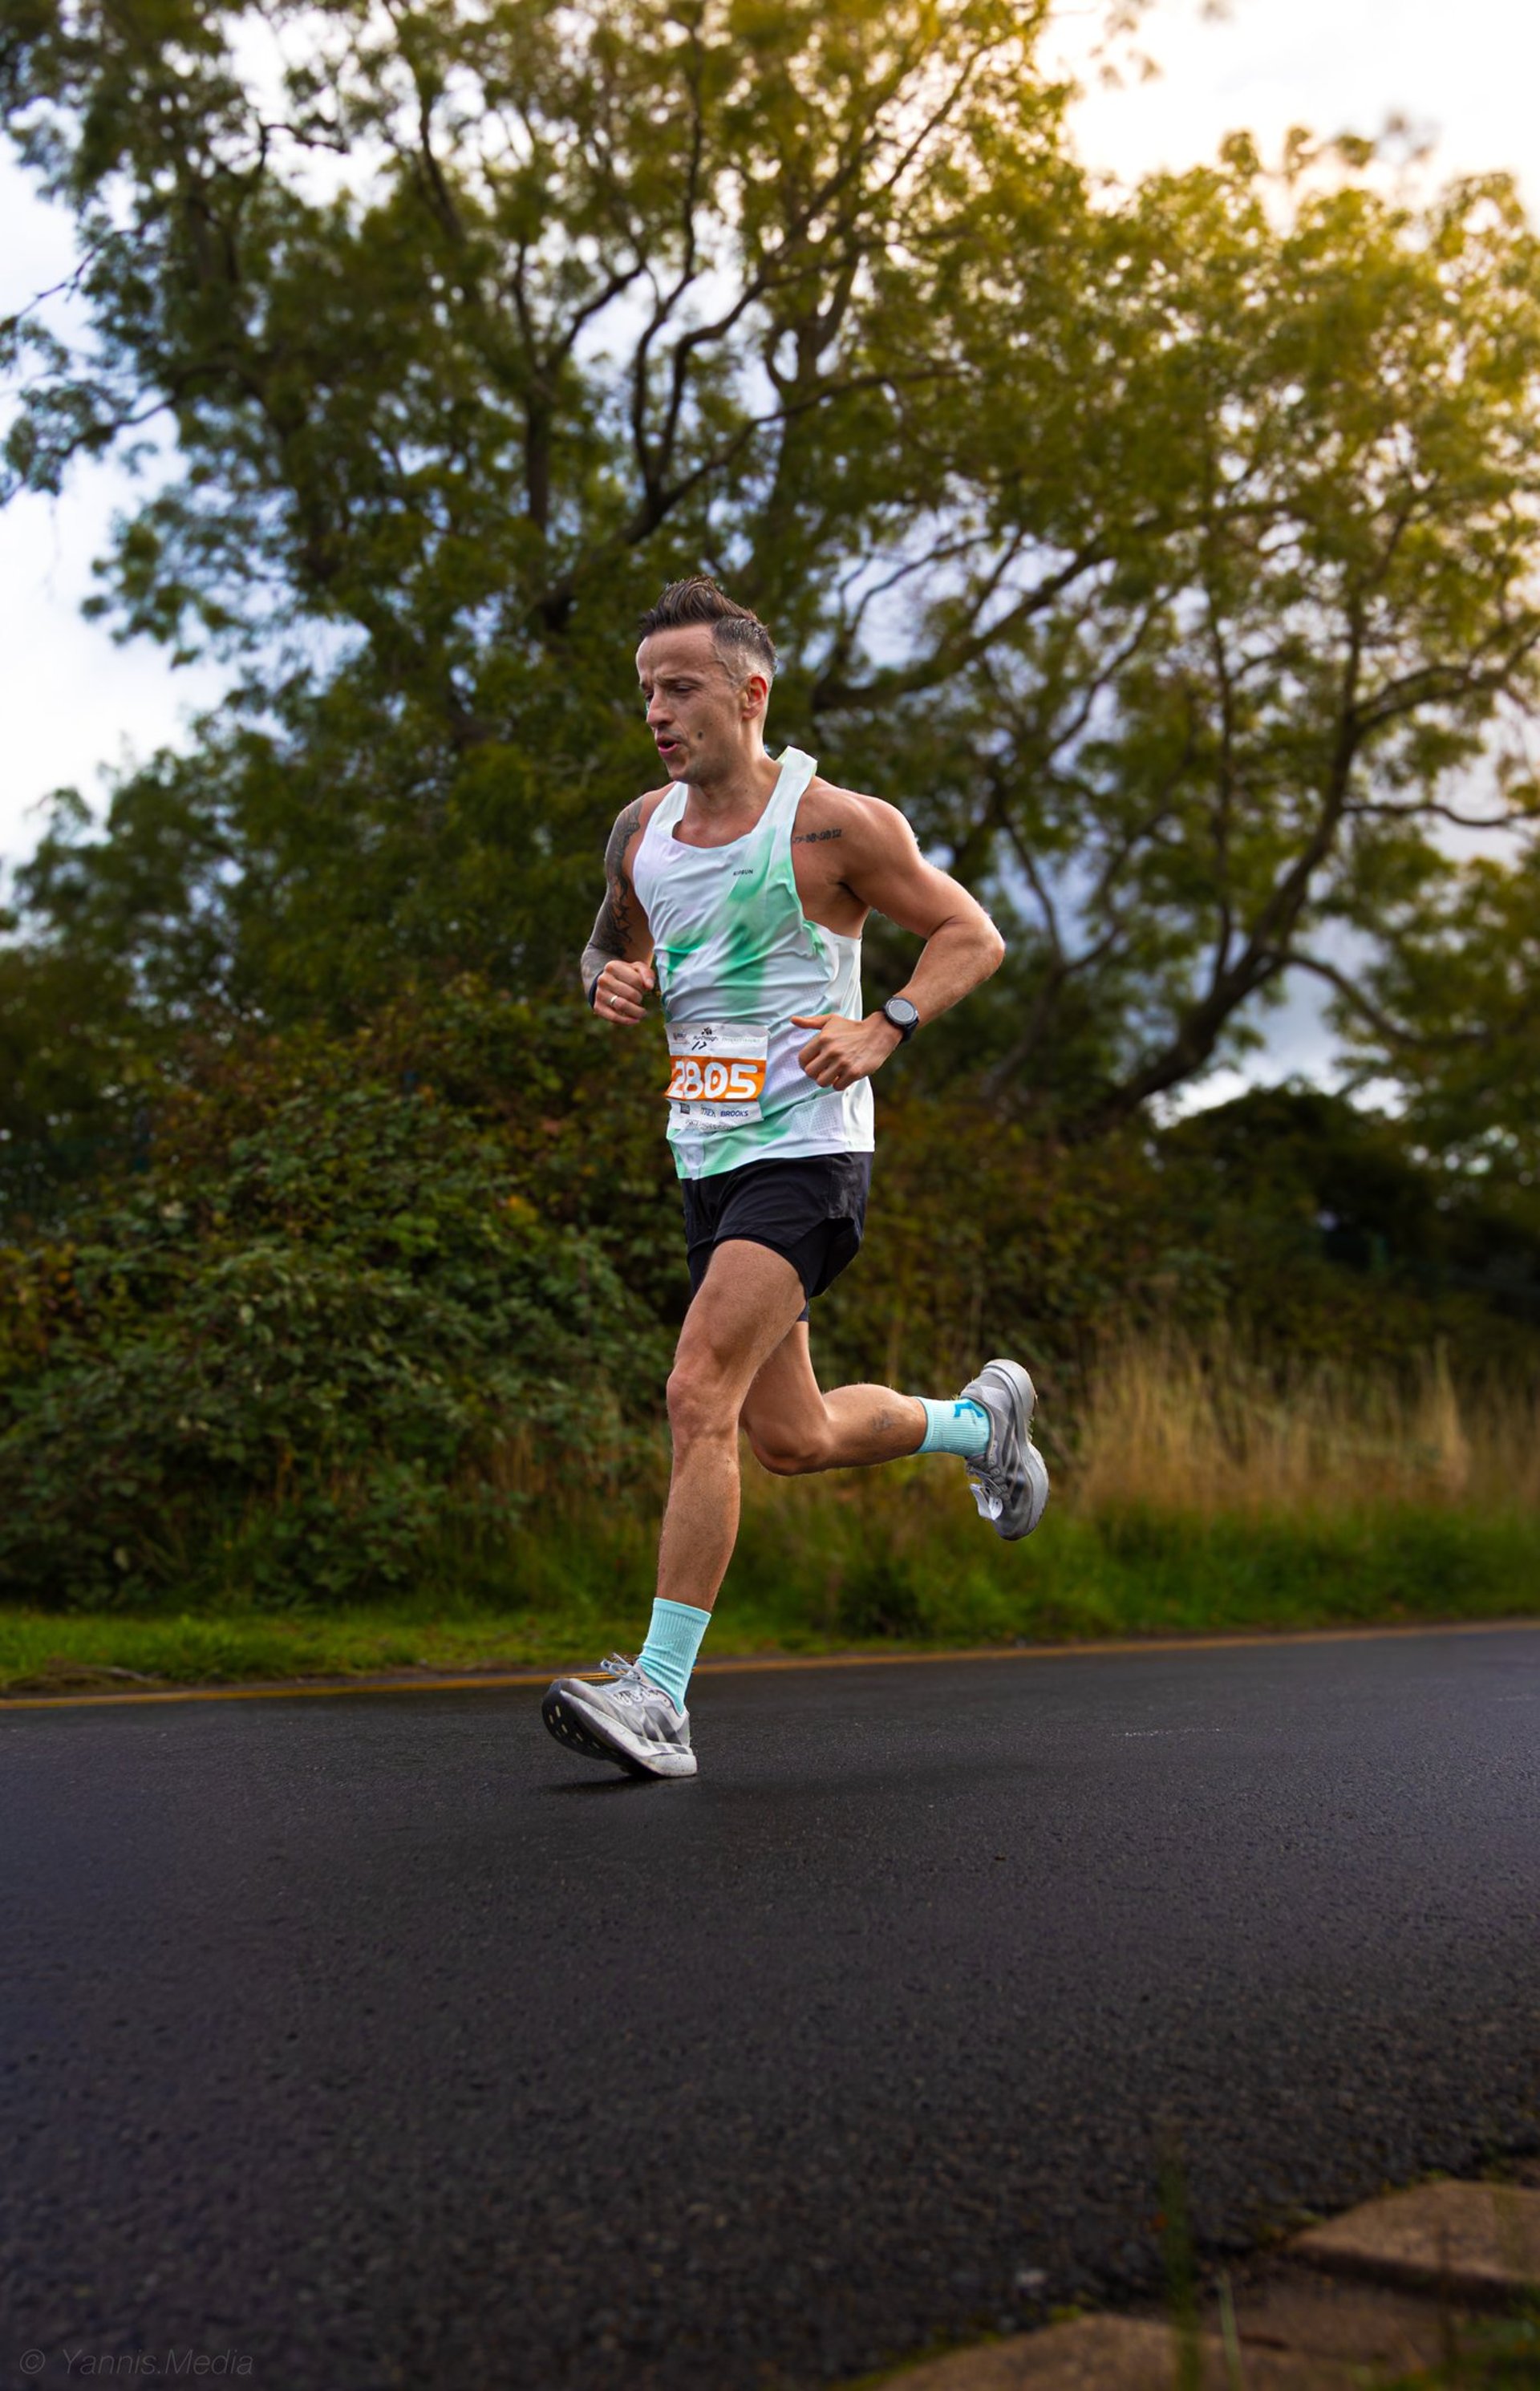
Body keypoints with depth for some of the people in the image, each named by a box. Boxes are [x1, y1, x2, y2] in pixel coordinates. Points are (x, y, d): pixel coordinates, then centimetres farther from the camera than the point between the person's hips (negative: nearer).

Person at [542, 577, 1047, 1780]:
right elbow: (614, 949, 25)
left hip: (807, 1154, -7)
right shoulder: (640, 831, 10)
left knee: (699, 1395, -19)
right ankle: (981, 1418, 41)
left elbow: (974, 936, -1)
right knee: (793, 1439, 13)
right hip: (709, 1160, 7)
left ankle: (661, 1691, -14)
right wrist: (615, 983, 0)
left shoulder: (833, 822, -8)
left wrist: (882, 1031, -16)